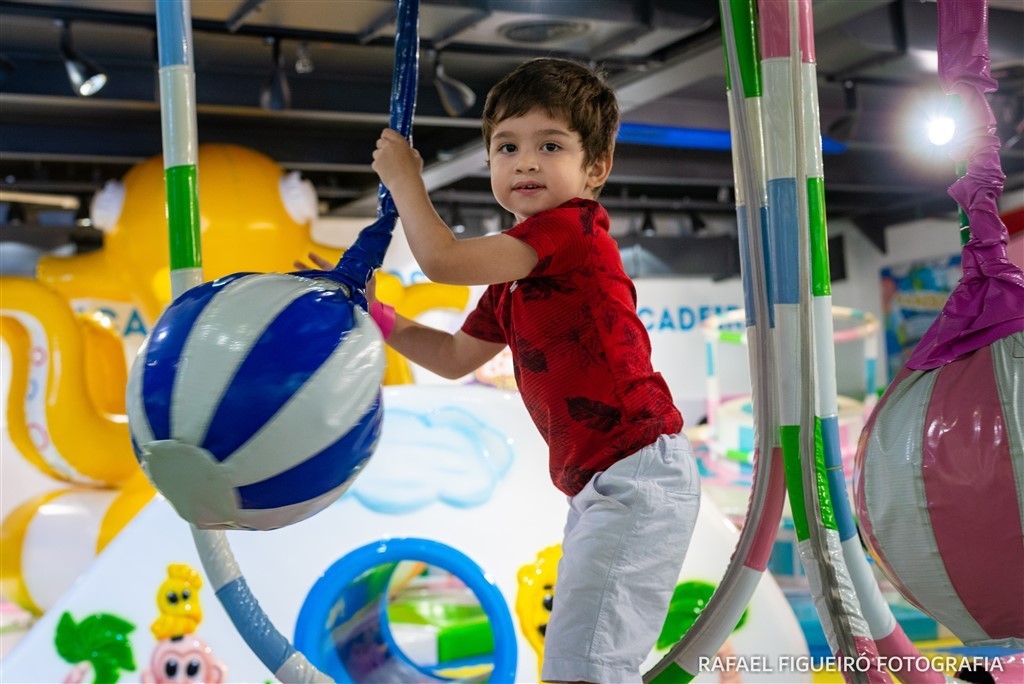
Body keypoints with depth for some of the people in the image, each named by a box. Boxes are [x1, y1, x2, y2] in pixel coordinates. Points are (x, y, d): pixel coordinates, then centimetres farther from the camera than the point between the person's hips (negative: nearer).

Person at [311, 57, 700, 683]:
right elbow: (454, 357, 29)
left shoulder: (572, 224, -12)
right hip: (597, 486, 11)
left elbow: (443, 260, -15)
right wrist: (377, 318, 18)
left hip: (638, 475, -11)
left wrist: (403, 178, 0)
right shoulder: (514, 278, 18)